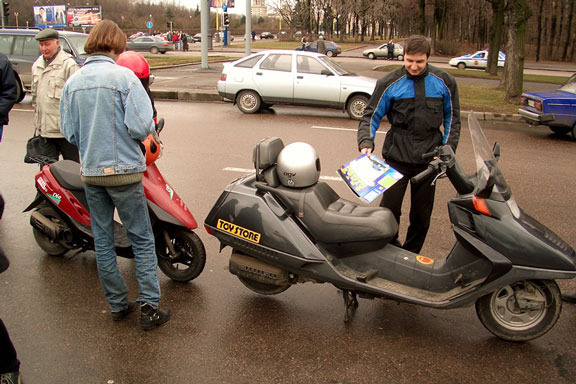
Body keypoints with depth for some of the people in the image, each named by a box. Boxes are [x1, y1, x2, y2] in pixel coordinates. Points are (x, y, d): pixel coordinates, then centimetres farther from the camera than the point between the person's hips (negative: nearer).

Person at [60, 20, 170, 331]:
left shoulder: (72, 82, 5)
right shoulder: (123, 77, -12)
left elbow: (69, 132, 6)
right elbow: (141, 126, -19)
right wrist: (147, 131, 3)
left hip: (90, 173, 5)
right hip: (123, 171, -5)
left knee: (102, 240, 14)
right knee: (142, 240, 4)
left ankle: (117, 305, 24)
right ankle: (149, 308, 6)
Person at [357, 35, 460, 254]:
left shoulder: (444, 82, 3)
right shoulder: (389, 83, -2)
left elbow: (452, 118, 11)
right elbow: (371, 116, 1)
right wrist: (366, 143, -15)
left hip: (428, 158, 2)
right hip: (397, 156, -1)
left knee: (422, 215, 9)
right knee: (389, 210, -2)